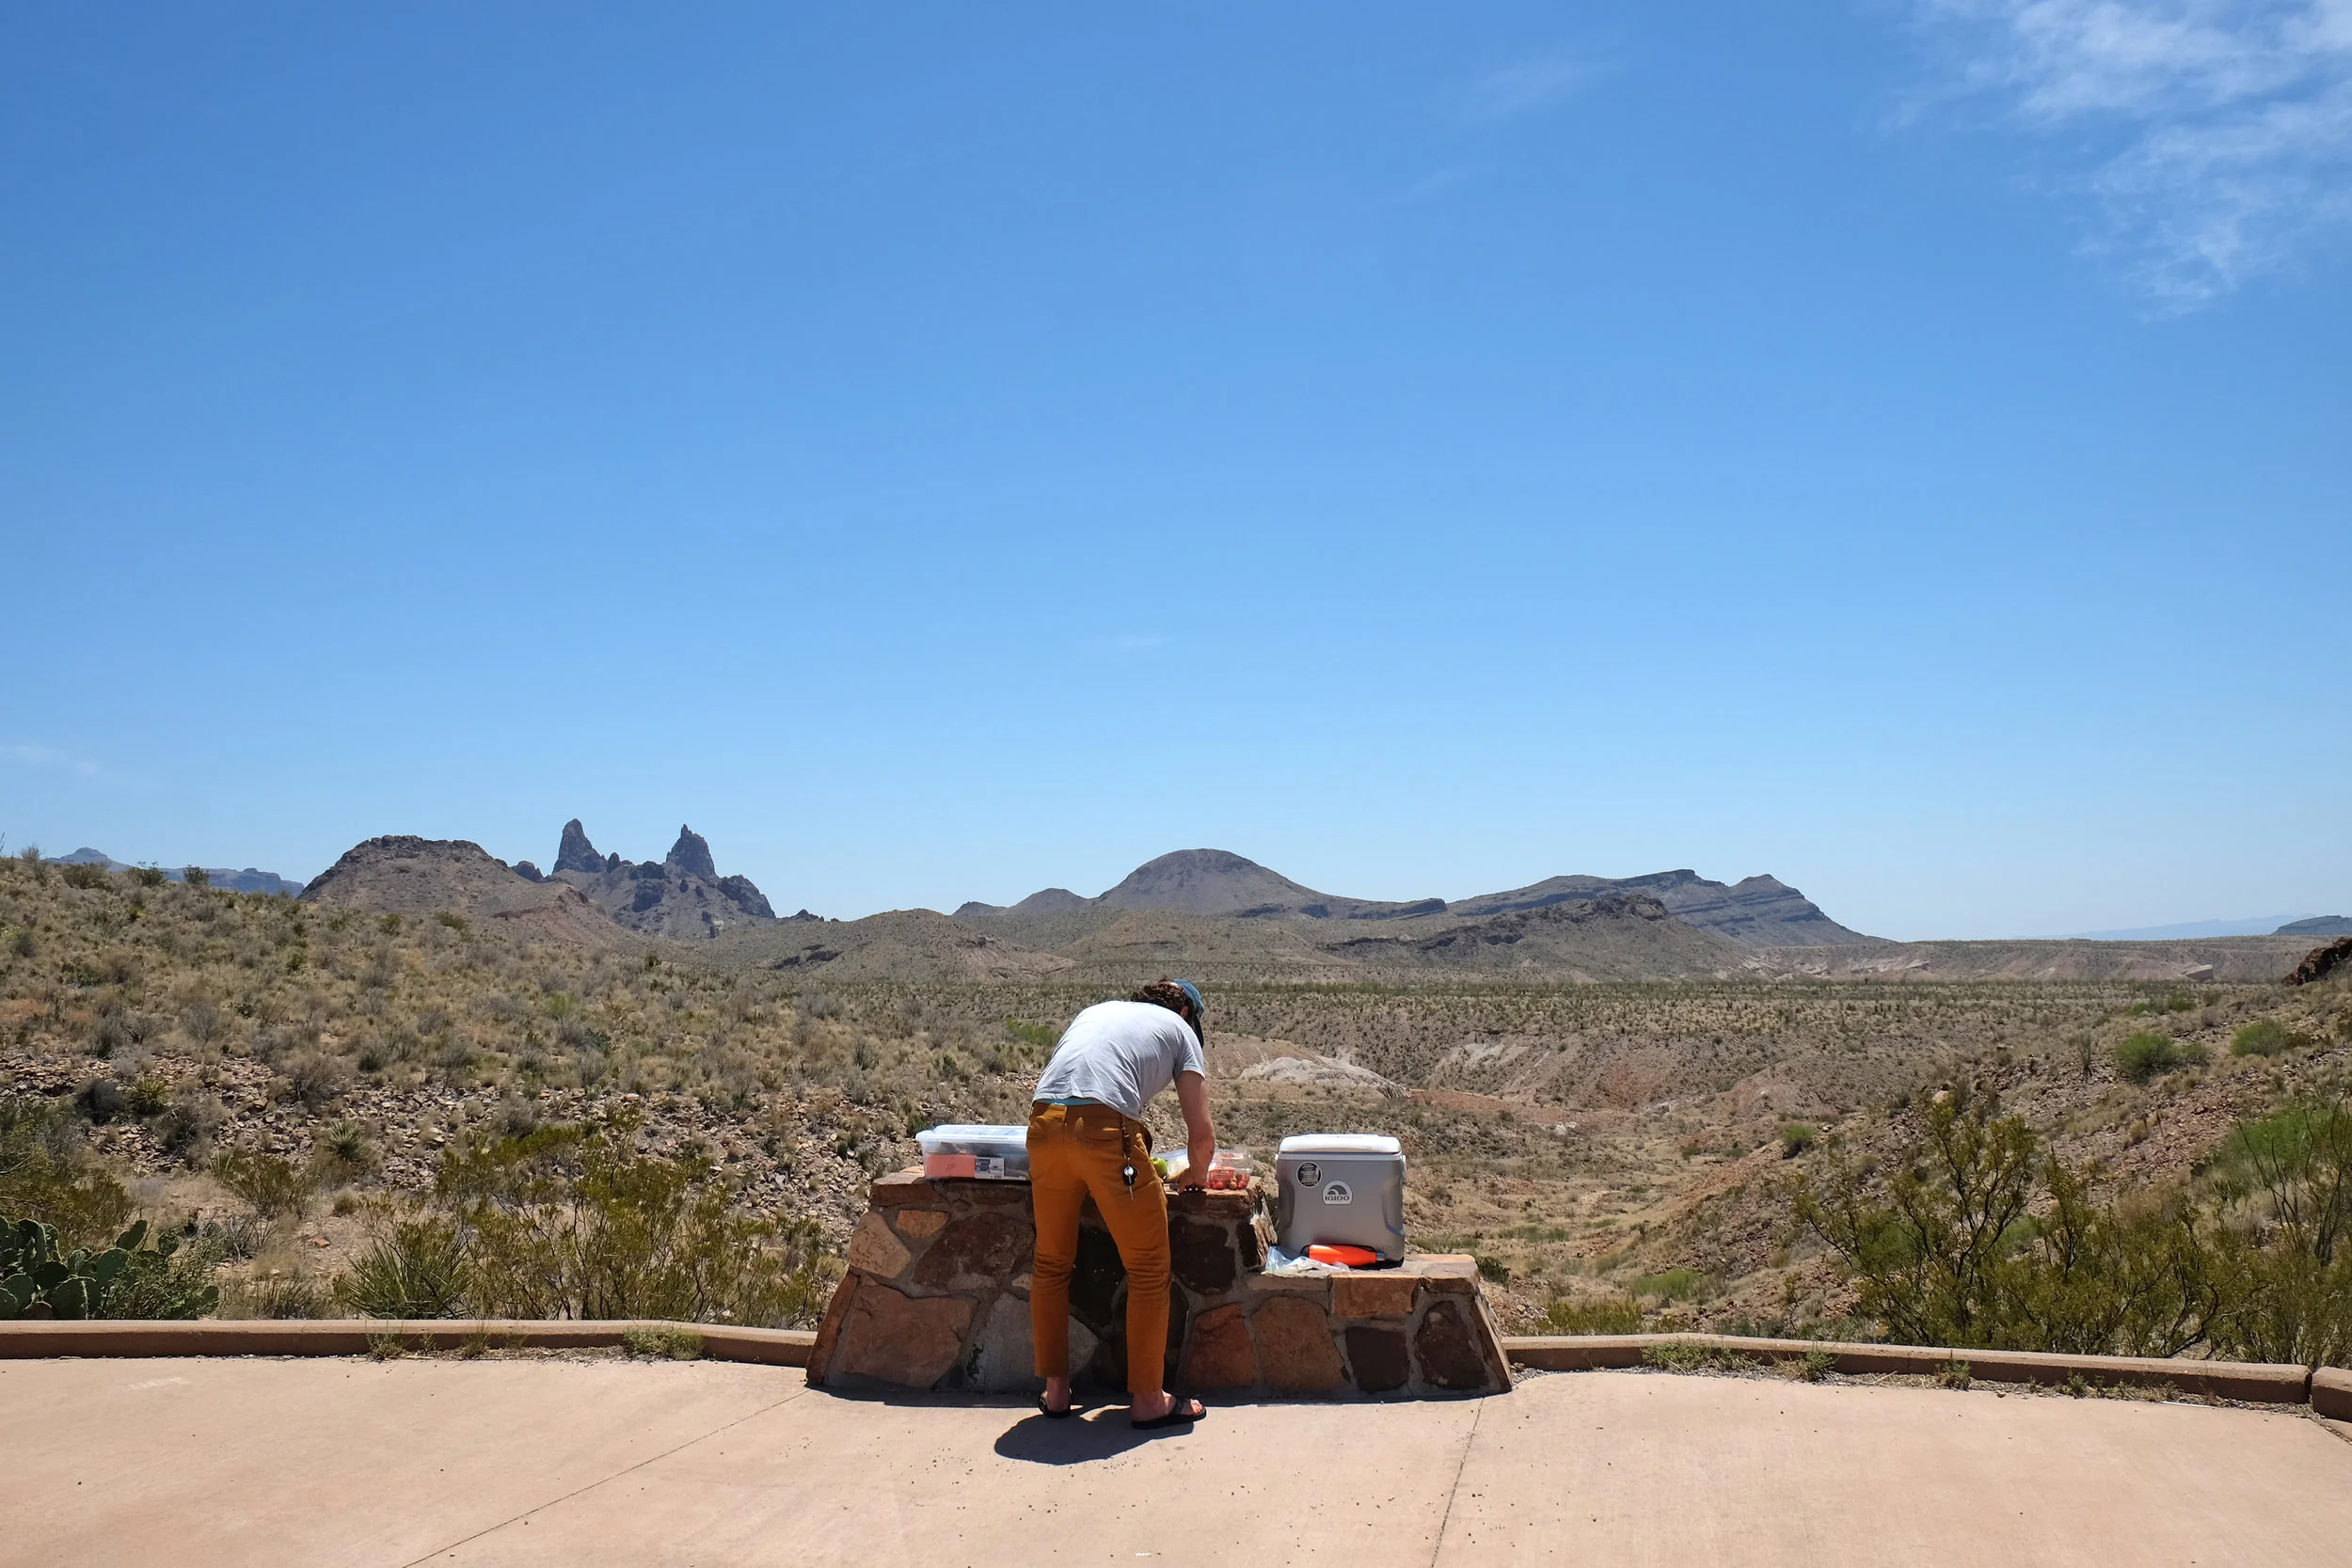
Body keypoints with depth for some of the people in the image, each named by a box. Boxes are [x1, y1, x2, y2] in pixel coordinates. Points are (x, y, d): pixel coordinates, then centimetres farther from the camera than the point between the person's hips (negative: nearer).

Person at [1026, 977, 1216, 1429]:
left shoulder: (1095, 1011, 34)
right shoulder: (1181, 1029, 21)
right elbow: (1201, 1134, 13)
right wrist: (1196, 1175, 35)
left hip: (1043, 1124, 5)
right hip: (1103, 1126, -5)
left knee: (1051, 1263, 19)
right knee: (1148, 1267, 9)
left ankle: (1054, 1390, 26)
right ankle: (1148, 1399, 14)